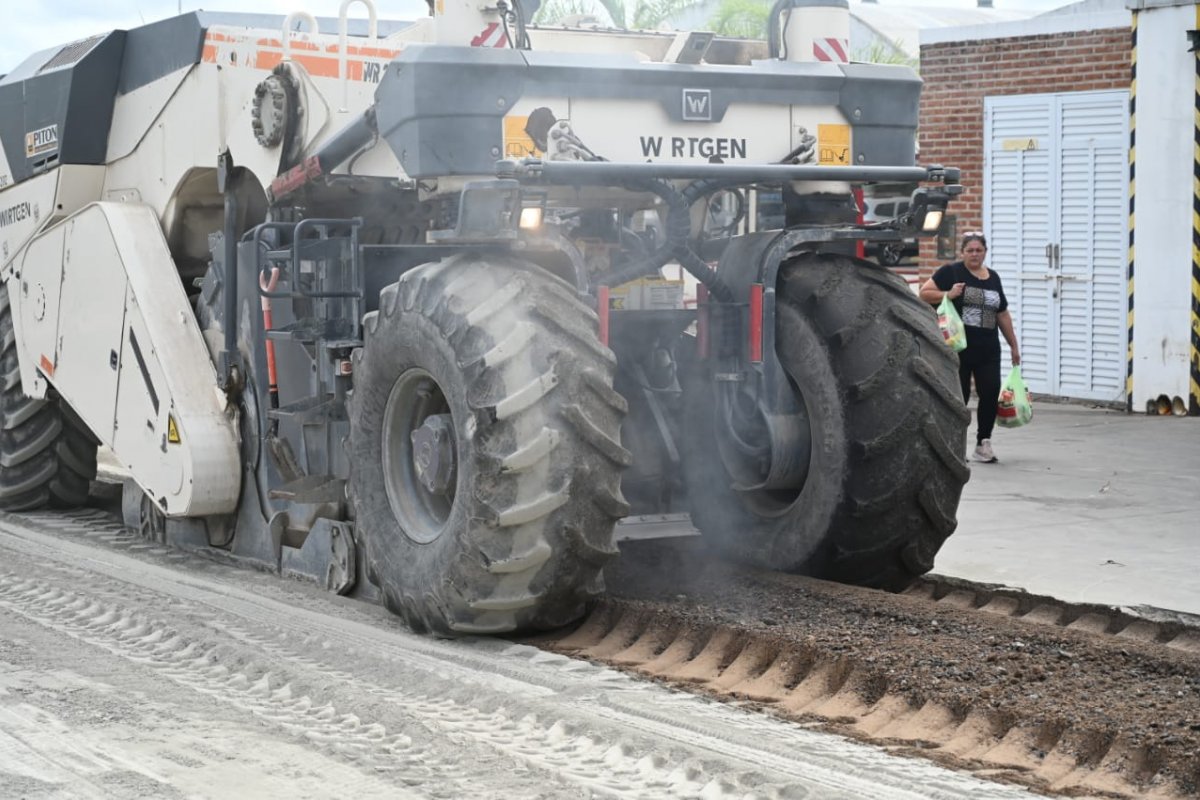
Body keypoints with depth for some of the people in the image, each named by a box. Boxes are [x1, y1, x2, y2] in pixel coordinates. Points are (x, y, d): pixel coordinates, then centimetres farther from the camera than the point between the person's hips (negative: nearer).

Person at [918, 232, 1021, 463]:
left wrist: (1014, 346, 20)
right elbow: (924, 293, -5)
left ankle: (983, 443, 10)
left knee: (990, 393, -3)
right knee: (959, 396, 0)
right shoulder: (951, 272, -2)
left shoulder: (993, 278, 15)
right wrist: (947, 295, -20)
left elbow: (1003, 315, 20)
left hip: (988, 349, 4)